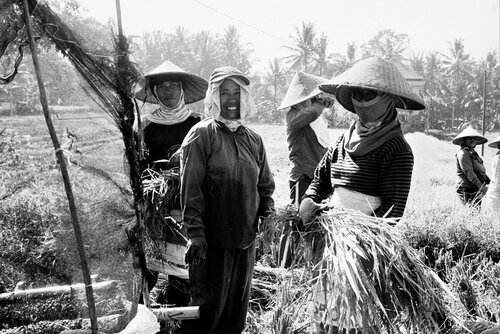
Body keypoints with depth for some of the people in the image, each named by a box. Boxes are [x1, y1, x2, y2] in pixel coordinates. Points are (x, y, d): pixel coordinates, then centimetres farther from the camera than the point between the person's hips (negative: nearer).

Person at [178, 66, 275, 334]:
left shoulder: (254, 140, 11)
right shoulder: (202, 135, -7)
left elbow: (265, 185, 18)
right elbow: (190, 187, -12)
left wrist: (267, 214, 4)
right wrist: (195, 231, -16)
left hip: (246, 238, 6)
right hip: (212, 240, -5)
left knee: (237, 305, 15)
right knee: (210, 304, 0)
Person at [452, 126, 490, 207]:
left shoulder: (473, 153, 18)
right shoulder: (463, 153, -12)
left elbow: (482, 171, 24)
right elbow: (469, 172, -20)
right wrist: (480, 186, -24)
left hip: (476, 190, 9)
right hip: (467, 190, -9)